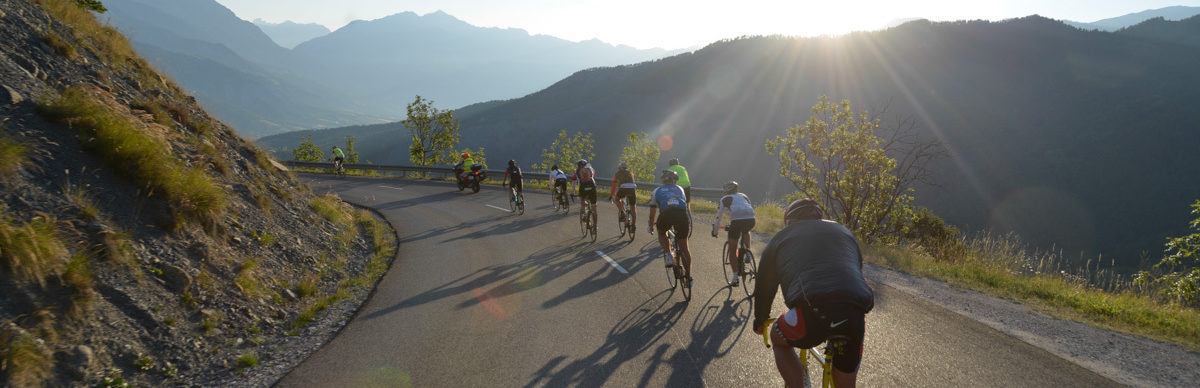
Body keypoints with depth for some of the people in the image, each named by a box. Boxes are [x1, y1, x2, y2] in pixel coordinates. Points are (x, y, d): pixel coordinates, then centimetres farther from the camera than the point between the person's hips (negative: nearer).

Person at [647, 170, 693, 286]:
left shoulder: (657, 191, 29)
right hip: (682, 214, 1)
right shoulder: (679, 189, 33)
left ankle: (668, 256, 10)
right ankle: (688, 276, 16)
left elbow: (652, 210, 36)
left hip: (667, 214, -1)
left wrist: (651, 225, 51)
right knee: (684, 246, 15)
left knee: (661, 232, 32)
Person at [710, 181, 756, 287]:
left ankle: (735, 278, 5)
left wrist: (714, 232, 36)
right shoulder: (744, 196, 31)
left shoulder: (724, 200, 21)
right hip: (751, 220, 4)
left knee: (732, 250, 10)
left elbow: (718, 217, 22)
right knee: (746, 232, 42)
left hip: (736, 221, -4)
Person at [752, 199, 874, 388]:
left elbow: (764, 286, 30)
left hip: (813, 310, -4)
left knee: (779, 339, 27)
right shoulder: (845, 232, 32)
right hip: (856, 314, 4)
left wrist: (759, 321, 47)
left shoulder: (782, 237, 23)